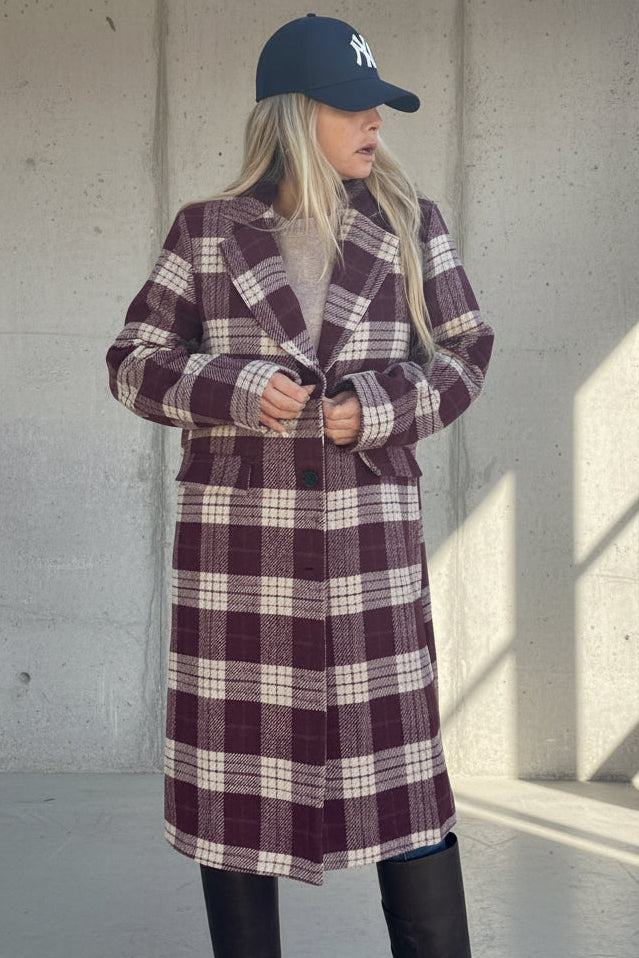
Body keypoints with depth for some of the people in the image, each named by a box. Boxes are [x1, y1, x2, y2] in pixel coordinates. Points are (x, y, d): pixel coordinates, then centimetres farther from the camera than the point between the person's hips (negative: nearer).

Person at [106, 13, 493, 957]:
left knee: (399, 760, 0)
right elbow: (133, 362, 7)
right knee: (235, 764, 6)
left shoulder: (410, 224, 7)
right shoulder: (207, 230, 5)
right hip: (235, 533, 0)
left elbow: (463, 351, 10)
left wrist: (378, 409, -7)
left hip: (369, 532, 0)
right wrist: (237, 388, -11)